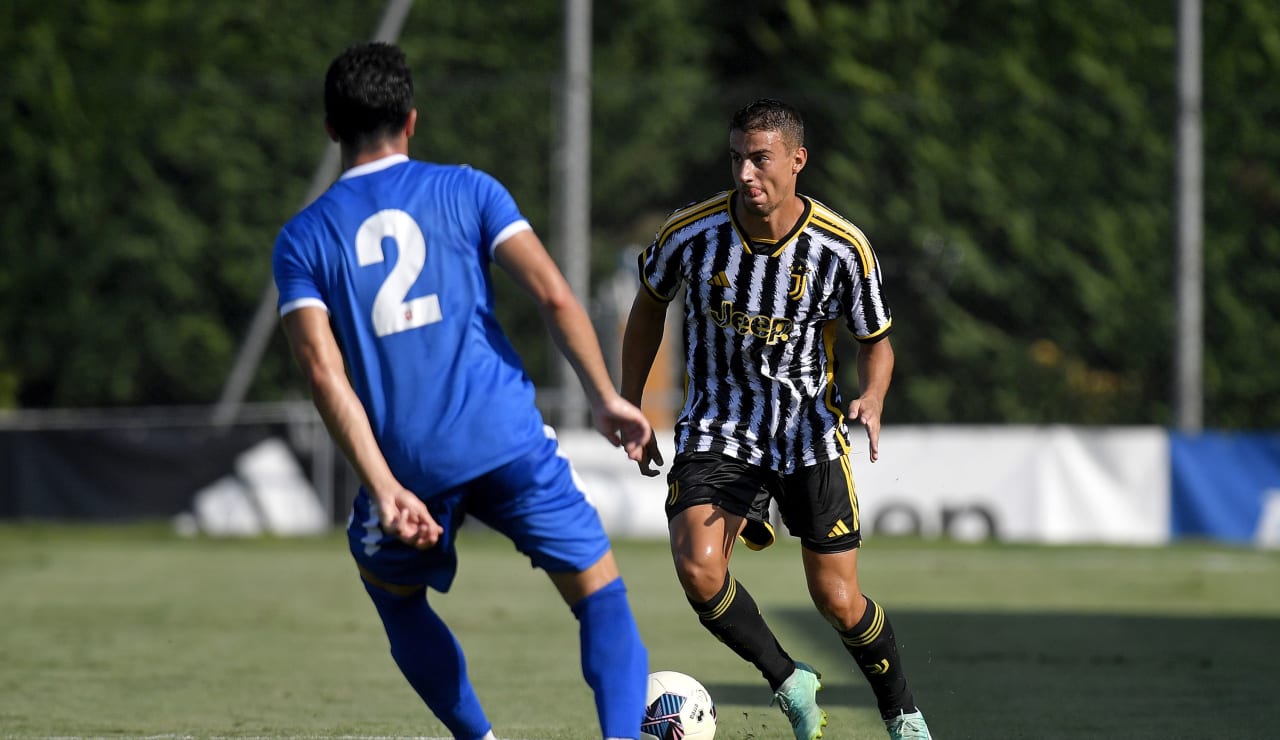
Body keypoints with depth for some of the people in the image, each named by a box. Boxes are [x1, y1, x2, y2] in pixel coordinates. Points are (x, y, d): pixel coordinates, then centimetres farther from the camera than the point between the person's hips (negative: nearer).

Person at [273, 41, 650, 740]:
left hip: (410, 464, 1)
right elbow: (553, 294, -6)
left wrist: (385, 488, -11)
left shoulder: (302, 238, 7)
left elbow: (323, 369, -6)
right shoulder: (466, 190, 6)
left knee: (395, 594, 29)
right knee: (601, 596, 7)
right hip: (508, 441, -1)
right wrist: (606, 399, 4)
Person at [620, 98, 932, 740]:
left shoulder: (843, 248, -15)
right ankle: (789, 683, 3)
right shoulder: (690, 232, -13)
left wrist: (871, 399, -21)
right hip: (717, 431, 1)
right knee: (698, 571, -22)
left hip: (809, 433, -1)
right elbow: (650, 302, 8)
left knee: (838, 601, 1)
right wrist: (630, 410, 8)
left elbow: (875, 341, 1)